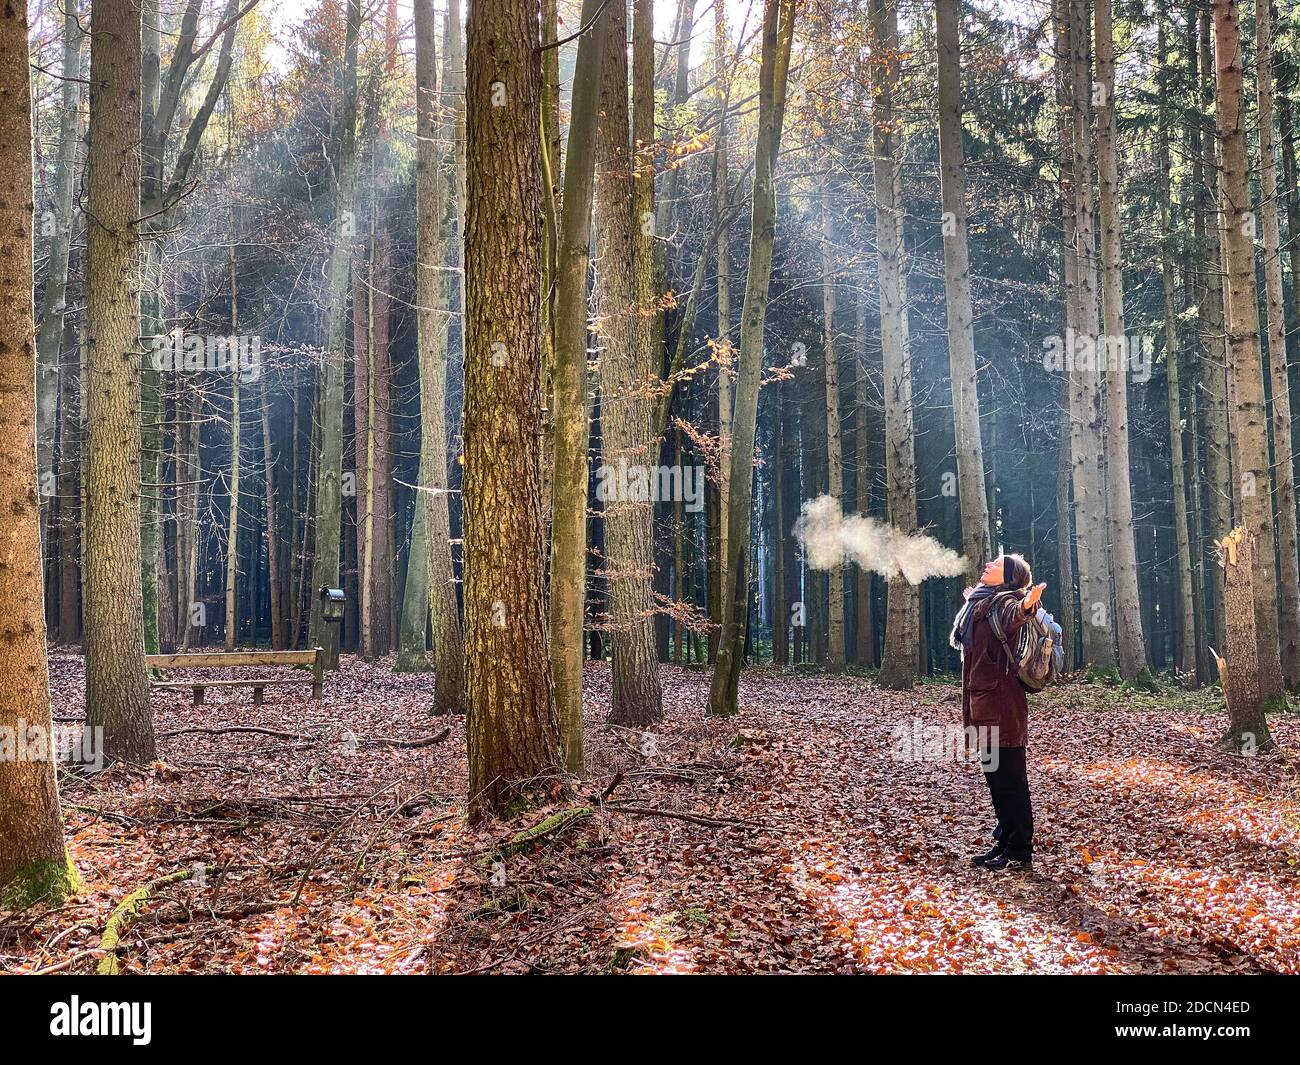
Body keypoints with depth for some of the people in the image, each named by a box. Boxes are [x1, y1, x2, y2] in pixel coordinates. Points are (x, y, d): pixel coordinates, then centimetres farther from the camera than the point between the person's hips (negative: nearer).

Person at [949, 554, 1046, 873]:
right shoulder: (981, 604, 17)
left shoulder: (1005, 601, -10)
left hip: (1002, 706, -9)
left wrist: (1026, 606, -57)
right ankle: (1005, 844, 21)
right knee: (996, 778, 13)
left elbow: (1011, 618, -34)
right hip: (984, 704, 9)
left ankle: (1020, 853, 0)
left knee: (1010, 780, -5)